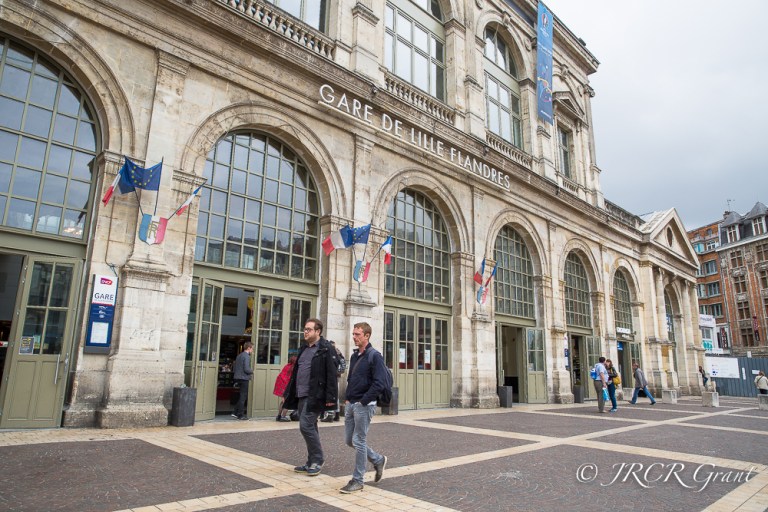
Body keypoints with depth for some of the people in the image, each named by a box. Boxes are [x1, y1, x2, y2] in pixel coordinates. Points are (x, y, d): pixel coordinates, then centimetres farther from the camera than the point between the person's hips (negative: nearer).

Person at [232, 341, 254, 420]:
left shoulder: (239, 355, 13)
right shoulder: (246, 356, -14)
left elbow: (234, 369, 17)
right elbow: (246, 369, -21)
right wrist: (252, 371, -3)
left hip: (238, 378, 9)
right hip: (244, 378, -9)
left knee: (242, 396, 19)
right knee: (243, 397, 0)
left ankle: (236, 412, 18)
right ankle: (241, 415, 6)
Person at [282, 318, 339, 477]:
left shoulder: (326, 349, -9)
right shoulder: (304, 349, 16)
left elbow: (331, 375, -15)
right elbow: (295, 373, 21)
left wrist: (330, 398, -20)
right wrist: (288, 393, 19)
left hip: (315, 396, -8)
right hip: (301, 396, 8)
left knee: (306, 426, -11)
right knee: (310, 428, 13)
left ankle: (317, 460, 5)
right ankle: (312, 462, 23)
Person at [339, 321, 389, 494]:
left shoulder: (374, 356, -13)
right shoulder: (354, 356, 11)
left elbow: (380, 383, -20)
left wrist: (363, 401, -18)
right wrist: (347, 398, 11)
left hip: (364, 406, -8)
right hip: (350, 404, 8)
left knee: (359, 441, -1)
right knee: (349, 440, 13)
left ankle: (357, 480, 14)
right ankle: (378, 460, 32)